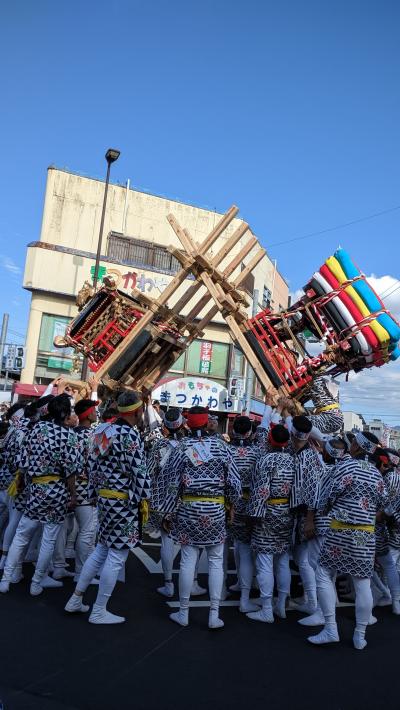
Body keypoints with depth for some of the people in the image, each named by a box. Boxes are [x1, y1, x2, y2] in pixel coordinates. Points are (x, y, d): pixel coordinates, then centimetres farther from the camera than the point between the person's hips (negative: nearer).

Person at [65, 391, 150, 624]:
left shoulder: (104, 431, 7)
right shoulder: (131, 435, -18)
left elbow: (92, 464, 12)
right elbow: (139, 473, -19)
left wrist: (96, 490, 19)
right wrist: (146, 499, -8)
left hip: (105, 498, 9)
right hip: (124, 502, -9)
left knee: (102, 549, 21)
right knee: (116, 556, 3)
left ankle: (76, 600, 29)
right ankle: (99, 612, 14)